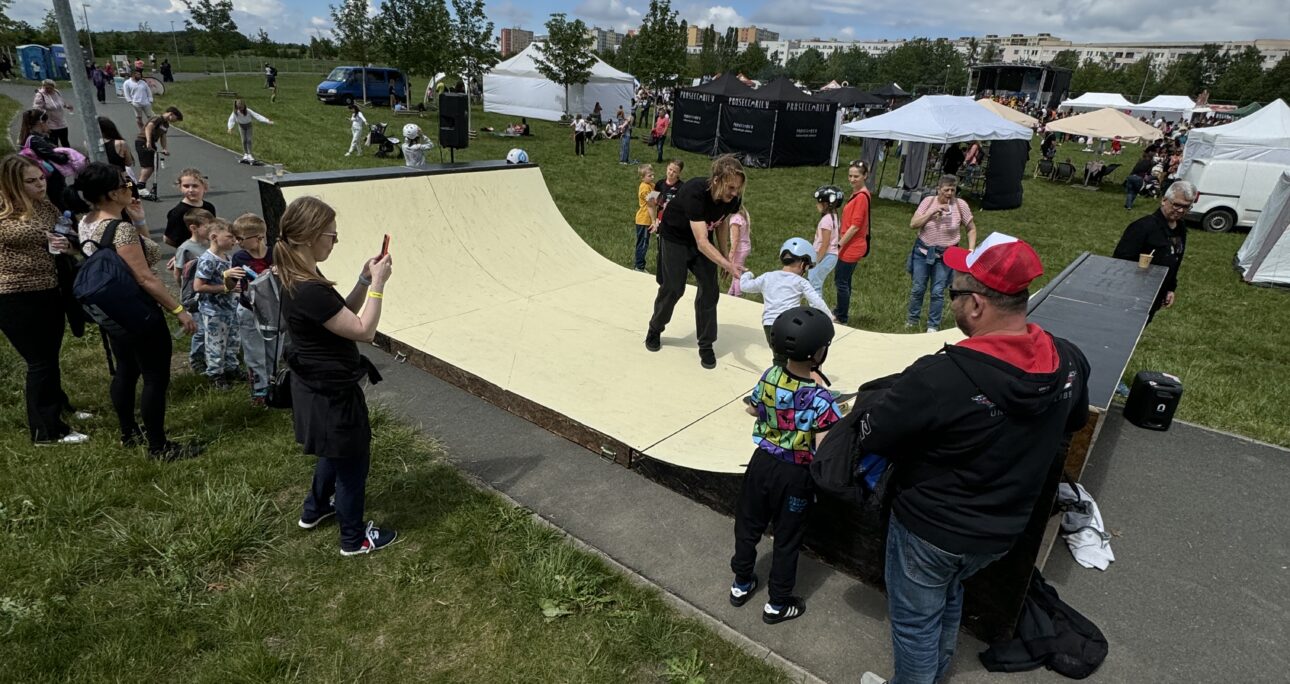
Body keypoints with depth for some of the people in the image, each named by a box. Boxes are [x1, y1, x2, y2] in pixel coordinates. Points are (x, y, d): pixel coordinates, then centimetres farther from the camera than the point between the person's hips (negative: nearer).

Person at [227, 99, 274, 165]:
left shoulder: (248, 111, -31)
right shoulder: (235, 112, -27)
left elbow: (257, 116, -36)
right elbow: (231, 120, -28)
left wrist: (268, 121, -44)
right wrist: (230, 128, -45)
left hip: (248, 125, -1)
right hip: (241, 125, 1)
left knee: (248, 139, -7)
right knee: (244, 140, 3)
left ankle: (249, 155, -5)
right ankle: (245, 155, 13)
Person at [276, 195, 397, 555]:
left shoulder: (300, 279, 1)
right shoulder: (309, 290, -31)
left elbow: (343, 315, 8)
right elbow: (364, 330, -26)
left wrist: (364, 281, -4)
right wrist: (377, 284, -20)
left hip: (318, 386, 10)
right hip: (330, 392, -10)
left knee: (337, 452, 30)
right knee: (353, 460, 9)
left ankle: (315, 509, 51)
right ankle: (354, 538, 27)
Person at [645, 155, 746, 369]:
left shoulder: (732, 198, -21)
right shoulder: (695, 193, -38)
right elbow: (702, 243, -43)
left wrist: (725, 257, 2)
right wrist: (728, 266, -53)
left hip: (702, 240, 5)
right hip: (674, 238, -4)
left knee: (710, 290, -4)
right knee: (673, 288, 1)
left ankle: (706, 345, 7)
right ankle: (655, 330, 29)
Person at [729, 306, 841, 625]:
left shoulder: (768, 377, -11)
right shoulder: (820, 399, -26)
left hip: (763, 462, 5)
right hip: (795, 476, -4)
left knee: (749, 525, 22)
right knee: (787, 539, 16)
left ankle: (741, 584, 42)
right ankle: (777, 604, 33)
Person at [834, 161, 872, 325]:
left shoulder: (862, 196, -19)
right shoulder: (857, 193, 9)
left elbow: (855, 226, -22)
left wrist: (839, 245, -17)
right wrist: (841, 243, 13)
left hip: (852, 248, -9)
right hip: (851, 246, 9)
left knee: (841, 282, 2)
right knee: (844, 280, 21)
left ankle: (842, 319, 14)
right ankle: (841, 311, 37)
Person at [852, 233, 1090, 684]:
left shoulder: (939, 377, -34)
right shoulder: (1069, 362, -13)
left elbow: (868, 439, -22)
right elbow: (1073, 422, 9)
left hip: (929, 528, -7)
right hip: (1002, 530, 7)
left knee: (915, 618, 17)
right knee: (948, 597, 31)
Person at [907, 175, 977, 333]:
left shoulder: (960, 205, -8)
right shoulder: (928, 201, -6)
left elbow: (972, 229, 2)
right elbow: (913, 224, -11)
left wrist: (971, 250, -8)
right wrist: (932, 212, -21)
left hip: (945, 255, -1)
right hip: (923, 251, 1)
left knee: (938, 292, 3)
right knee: (918, 288, 10)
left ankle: (933, 325, 17)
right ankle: (912, 320, 28)